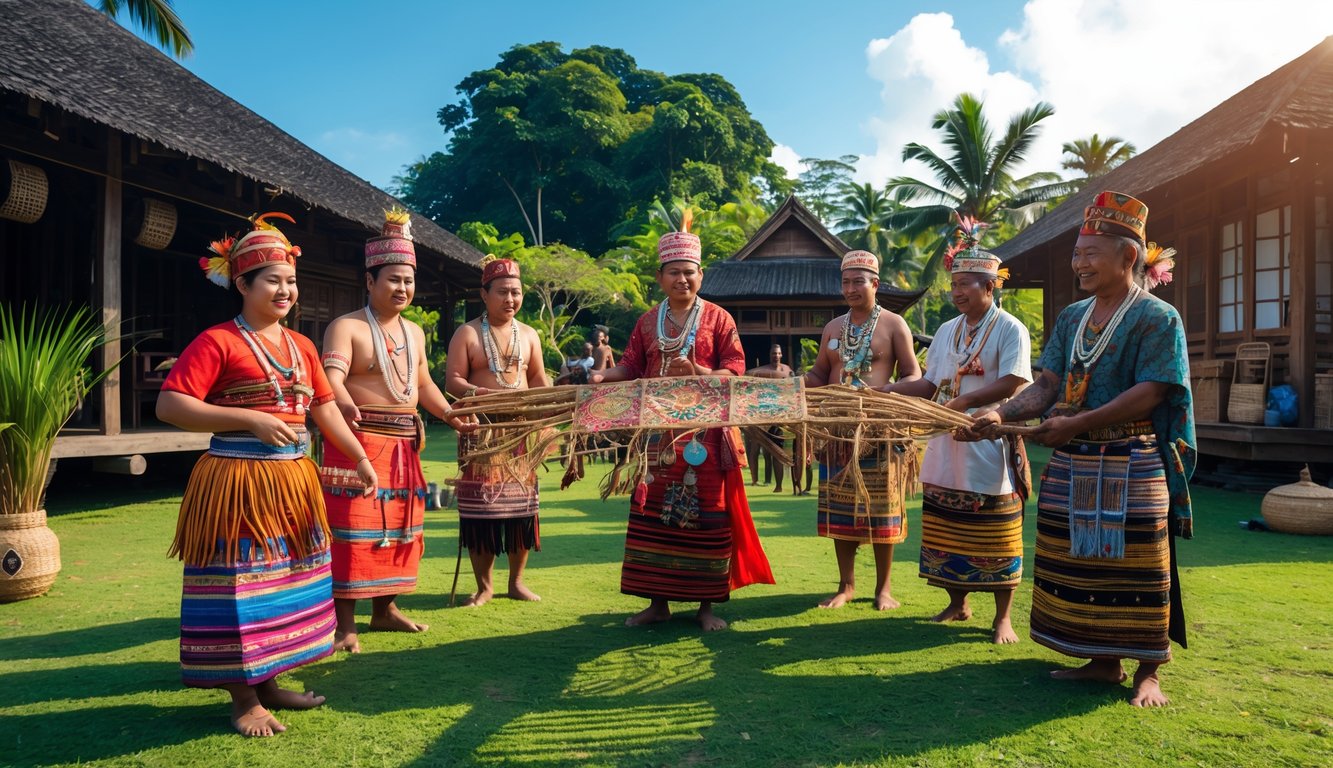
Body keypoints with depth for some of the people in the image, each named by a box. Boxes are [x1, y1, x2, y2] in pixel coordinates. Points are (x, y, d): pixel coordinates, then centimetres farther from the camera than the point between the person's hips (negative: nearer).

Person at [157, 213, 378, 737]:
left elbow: (324, 408, 17)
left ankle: (268, 683, 30)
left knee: (284, 587, 15)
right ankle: (244, 699, 15)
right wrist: (251, 420, -23)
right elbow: (169, 405, -17)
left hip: (292, 481, 7)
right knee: (241, 590, 0)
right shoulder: (218, 342, -10)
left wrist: (360, 458, 11)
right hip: (236, 482, -7)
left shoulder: (301, 346, 12)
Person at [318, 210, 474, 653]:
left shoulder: (415, 332, 15)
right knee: (354, 527, -7)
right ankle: (345, 623, 1)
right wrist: (344, 403, -43)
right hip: (360, 439, -7)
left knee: (400, 525, 12)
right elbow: (332, 377, -22)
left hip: (404, 442, 7)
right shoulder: (347, 327, -7)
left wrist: (453, 418, 16)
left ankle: (385, 609, 26)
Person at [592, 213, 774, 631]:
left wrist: (699, 373, -22)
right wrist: (602, 375, -11)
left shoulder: (717, 318, 2)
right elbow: (631, 367, 9)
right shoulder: (648, 322, 13)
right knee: (652, 514, 4)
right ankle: (657, 601, 15)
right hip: (658, 434, 3)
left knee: (706, 517, 0)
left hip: (704, 434, -3)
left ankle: (707, 604, 12)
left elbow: (735, 370, -4)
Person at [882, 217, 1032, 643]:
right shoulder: (947, 331, 13)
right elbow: (930, 384, 13)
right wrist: (889, 389, -1)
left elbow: (1012, 383, -17)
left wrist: (964, 401, -24)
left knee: (995, 540, 2)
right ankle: (957, 604, 26)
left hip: (989, 450, -6)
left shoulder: (1010, 329, -5)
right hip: (946, 449, 6)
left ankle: (1003, 617, 13)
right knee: (948, 534, 11)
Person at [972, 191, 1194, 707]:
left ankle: (1147, 672, 16)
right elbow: (1047, 386, 7)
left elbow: (1150, 393, -18)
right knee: (1082, 566, 10)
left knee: (1134, 569, 1)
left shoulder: (1157, 317, -7)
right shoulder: (1073, 317, 12)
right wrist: (1003, 415, -11)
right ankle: (1103, 661, 25)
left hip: (1131, 469, -6)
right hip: (1072, 468, 6)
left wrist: (1075, 425, -23)